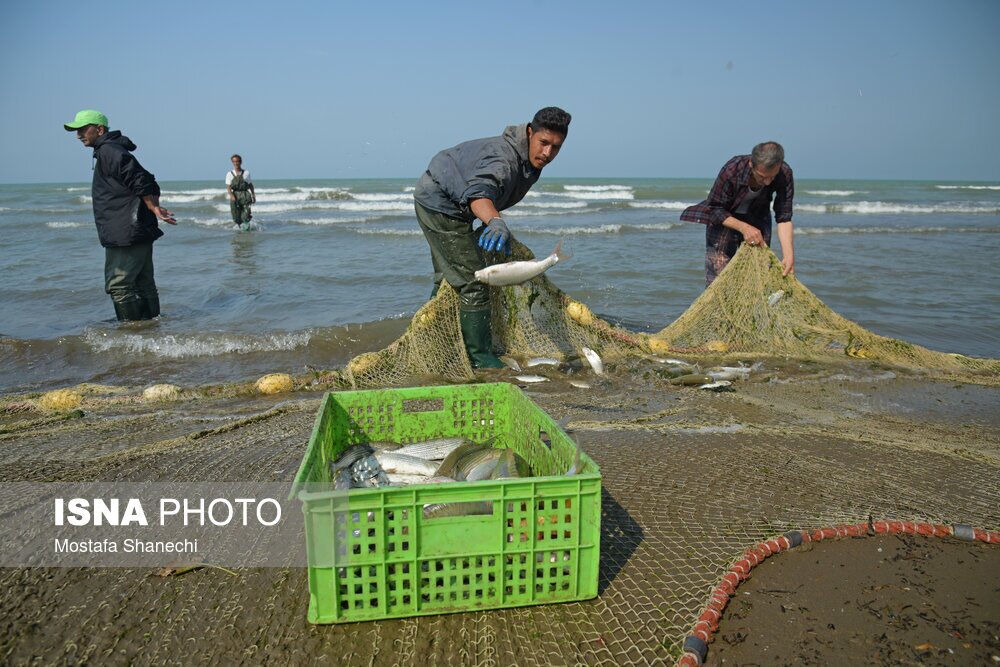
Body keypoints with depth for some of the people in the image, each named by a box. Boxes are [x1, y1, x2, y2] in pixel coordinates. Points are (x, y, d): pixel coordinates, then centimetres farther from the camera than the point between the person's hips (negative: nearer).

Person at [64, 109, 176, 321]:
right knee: (143, 285, 14)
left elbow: (142, 181, -22)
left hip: (126, 234, -11)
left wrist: (154, 209, -17)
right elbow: (148, 183, 19)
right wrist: (155, 208, 10)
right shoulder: (111, 151, 21)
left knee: (118, 285, -9)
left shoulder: (109, 151, -11)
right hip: (138, 233, 11)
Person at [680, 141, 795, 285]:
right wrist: (743, 227, -36)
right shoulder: (731, 170, -34)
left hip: (757, 220, 3)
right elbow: (714, 209, -23)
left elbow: (784, 218, -23)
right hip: (724, 219, -3)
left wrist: (788, 254, -35)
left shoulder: (785, 175, -25)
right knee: (717, 277, -10)